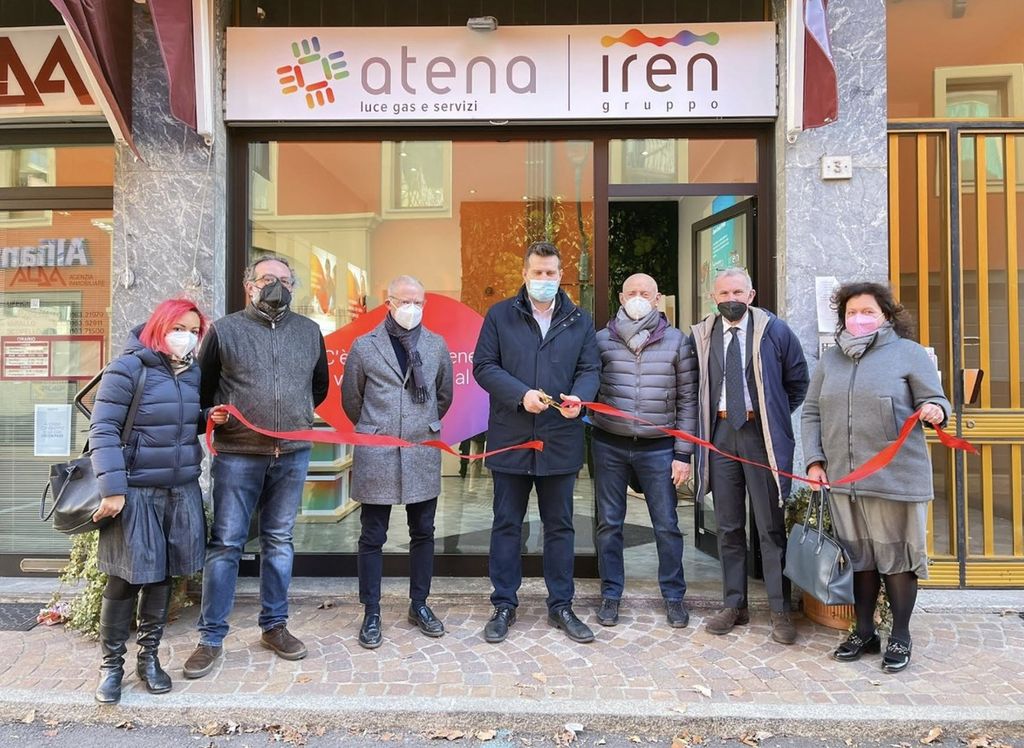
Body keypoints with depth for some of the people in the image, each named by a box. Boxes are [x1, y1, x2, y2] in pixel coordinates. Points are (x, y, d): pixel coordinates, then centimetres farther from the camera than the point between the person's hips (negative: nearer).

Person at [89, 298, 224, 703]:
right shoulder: (128, 369, -11)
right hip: (136, 493, -5)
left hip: (182, 493, 6)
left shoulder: (193, 373, 8)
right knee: (125, 579, 4)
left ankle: (148, 657, 29)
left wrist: (210, 419, -1)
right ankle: (111, 664, 23)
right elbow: (102, 431, -15)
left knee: (162, 576, 13)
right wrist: (112, 488, -20)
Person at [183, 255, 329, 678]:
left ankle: (274, 626, 25)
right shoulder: (224, 330, 1)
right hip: (237, 455, -2)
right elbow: (203, 389, 8)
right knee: (225, 544, 2)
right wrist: (217, 419, -1)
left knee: (279, 542, 12)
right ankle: (211, 638, 14)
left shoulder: (309, 332, 9)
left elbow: (320, 387, 19)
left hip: (292, 455, 3)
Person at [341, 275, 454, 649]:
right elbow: (351, 399, 9)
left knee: (423, 533, 12)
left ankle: (419, 604, 29)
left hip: (423, 454, 2)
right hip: (376, 456, -2)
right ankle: (371, 613, 20)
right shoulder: (365, 346, -2)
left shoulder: (437, 345, 3)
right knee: (372, 537, 7)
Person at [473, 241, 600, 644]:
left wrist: (578, 398, -18)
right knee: (506, 524, 9)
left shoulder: (580, 320, 8)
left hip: (560, 440, 2)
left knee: (560, 525, 11)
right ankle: (504, 606, 22)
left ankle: (561, 606, 25)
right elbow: (483, 366, -3)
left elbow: (590, 369, 4)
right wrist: (521, 394, -17)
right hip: (510, 438, -1)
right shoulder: (500, 315, 2)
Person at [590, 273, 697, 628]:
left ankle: (674, 596, 25)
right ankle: (610, 595, 24)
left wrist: (683, 453, -1)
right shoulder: (602, 340, 2)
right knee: (609, 523, 9)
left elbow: (687, 400, 2)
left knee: (667, 525, 6)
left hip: (658, 447, 0)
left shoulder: (677, 341, 2)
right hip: (609, 445, 1)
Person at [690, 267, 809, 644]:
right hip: (720, 433, 2)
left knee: (771, 526, 3)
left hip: (762, 433, -2)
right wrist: (706, 423, 7)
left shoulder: (775, 330, 0)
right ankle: (734, 605, 22)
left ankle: (780, 611, 15)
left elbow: (798, 381, 10)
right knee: (728, 526, 10)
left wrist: (776, 416, 7)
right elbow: (695, 386, 14)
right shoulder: (701, 335, 4)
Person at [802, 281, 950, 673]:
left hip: (895, 476, -4)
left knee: (896, 553, 4)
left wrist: (935, 411, -22)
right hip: (843, 478, 4)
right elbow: (811, 413, 14)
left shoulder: (908, 352, 3)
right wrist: (814, 460, 4)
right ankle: (864, 632, 25)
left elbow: (936, 400, 2)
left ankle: (900, 637, 20)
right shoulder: (830, 359, 14)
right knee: (857, 554, 11)